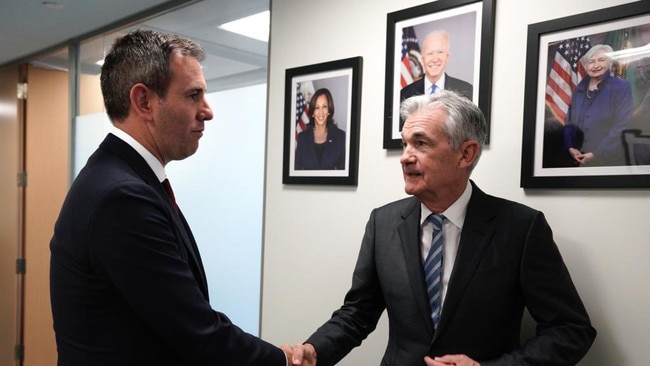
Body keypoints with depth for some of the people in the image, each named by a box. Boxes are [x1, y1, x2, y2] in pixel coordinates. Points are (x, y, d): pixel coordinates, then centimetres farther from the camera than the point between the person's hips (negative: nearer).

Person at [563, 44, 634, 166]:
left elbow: (622, 126, -11)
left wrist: (597, 154, -17)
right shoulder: (579, 89, 10)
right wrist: (570, 147, -5)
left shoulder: (621, 87, -4)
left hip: (608, 160, -4)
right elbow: (569, 122, 12)